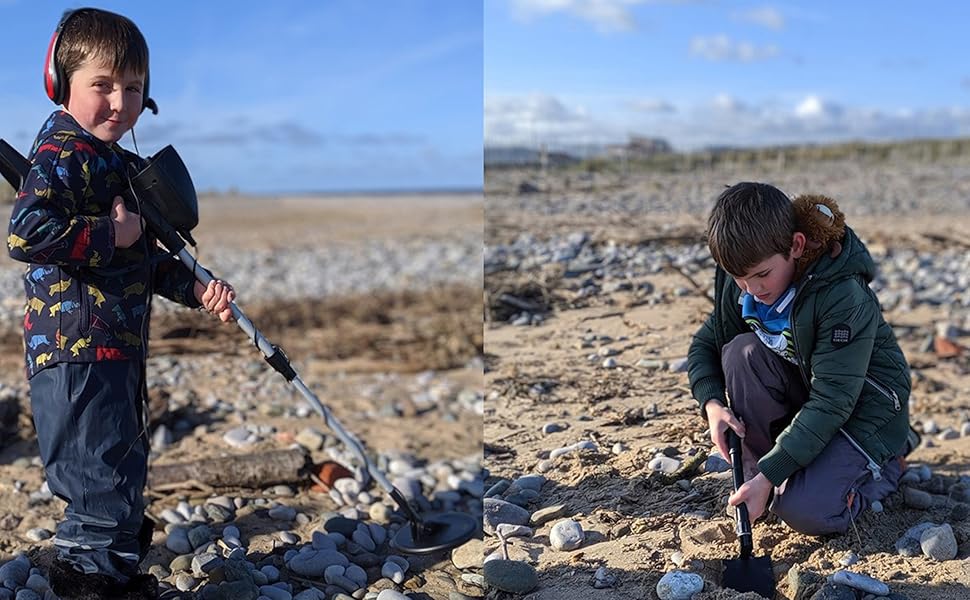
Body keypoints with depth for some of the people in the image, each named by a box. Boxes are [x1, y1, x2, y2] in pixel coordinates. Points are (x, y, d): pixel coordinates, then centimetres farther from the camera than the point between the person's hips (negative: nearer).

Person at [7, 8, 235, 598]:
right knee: (102, 484, -6)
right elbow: (27, 233, -27)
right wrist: (110, 235, -19)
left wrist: (196, 289, 9)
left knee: (125, 470, 21)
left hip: (118, 350, 10)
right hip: (76, 350, -10)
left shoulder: (124, 166, 17)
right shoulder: (61, 157, -12)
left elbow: (146, 260, 22)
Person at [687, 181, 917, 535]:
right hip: (801, 391, 6)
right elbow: (705, 345, 1)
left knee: (806, 513, -24)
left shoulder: (844, 296, -31)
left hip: (862, 405, -5)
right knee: (742, 352, -25)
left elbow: (831, 402, -32)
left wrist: (769, 476, -35)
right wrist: (712, 403, -22)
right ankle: (758, 465, -9)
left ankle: (888, 458, 6)